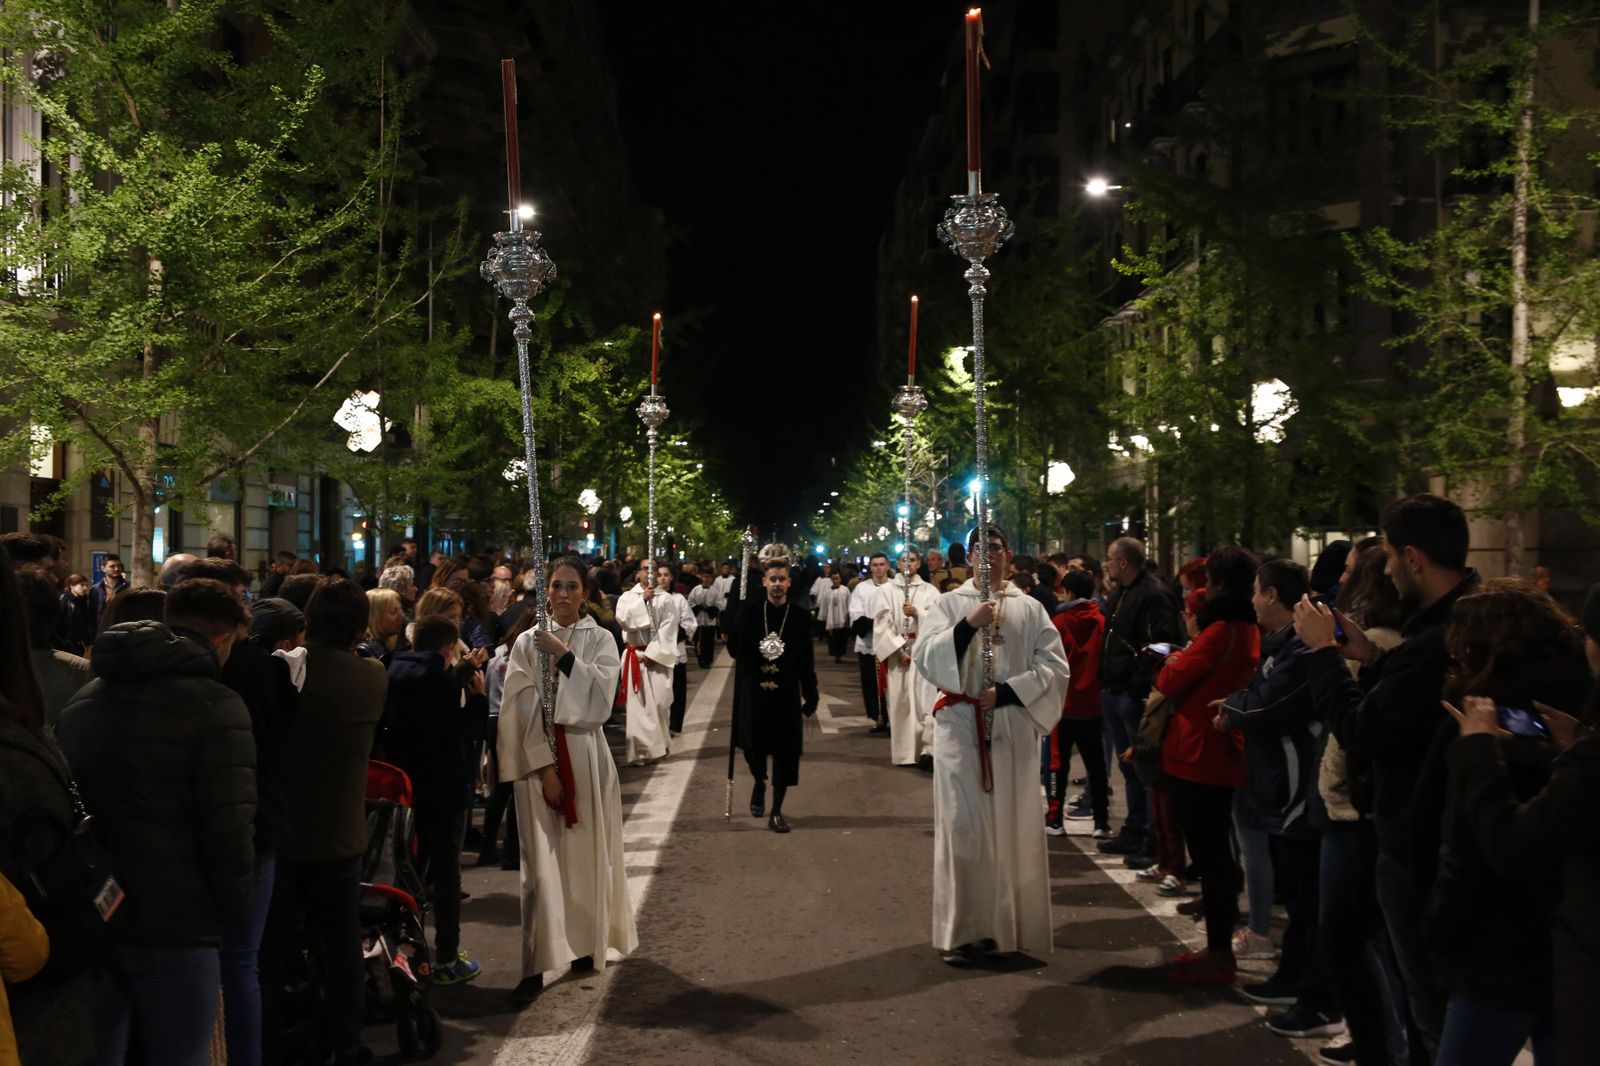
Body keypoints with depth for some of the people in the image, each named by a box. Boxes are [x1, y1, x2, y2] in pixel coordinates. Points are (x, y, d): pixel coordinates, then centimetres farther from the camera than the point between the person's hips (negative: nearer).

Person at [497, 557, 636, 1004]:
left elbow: (601, 698, -10)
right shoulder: (527, 642, 3)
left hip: (584, 754, 1)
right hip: (536, 754, -1)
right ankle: (536, 962, -7)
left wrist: (564, 656, -16)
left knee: (585, 852, 8)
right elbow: (525, 711, -4)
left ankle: (586, 943, 24)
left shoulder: (600, 640, 4)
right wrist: (545, 768, -12)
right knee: (542, 858, -6)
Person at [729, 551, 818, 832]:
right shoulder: (750, 613, 0)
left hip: (786, 696, -1)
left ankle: (777, 811, 14)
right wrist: (729, 636, -17)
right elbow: (737, 652, 2)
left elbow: (806, 662, 0)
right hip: (754, 694, 1)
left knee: (785, 752, 1)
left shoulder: (800, 617, -2)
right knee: (753, 746, 7)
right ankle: (759, 783, 42)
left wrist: (811, 696, -1)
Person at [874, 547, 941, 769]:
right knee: (899, 703, 0)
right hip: (896, 653, 0)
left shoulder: (929, 591, 9)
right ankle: (903, 752, 6)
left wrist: (917, 613, -15)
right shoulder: (886, 589, 6)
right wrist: (899, 649, -9)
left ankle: (927, 749, -12)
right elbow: (882, 623, -1)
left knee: (924, 700, -8)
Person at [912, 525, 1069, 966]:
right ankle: (962, 930, -1)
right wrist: (968, 625, -16)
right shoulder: (951, 604, 8)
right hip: (962, 726, -1)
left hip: (1014, 727, 1)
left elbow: (1054, 666, 2)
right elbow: (925, 656, -4)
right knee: (964, 825, -5)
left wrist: (1007, 691, -9)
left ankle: (1015, 921, 11)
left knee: (1015, 823, 3)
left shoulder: (1029, 609, 10)